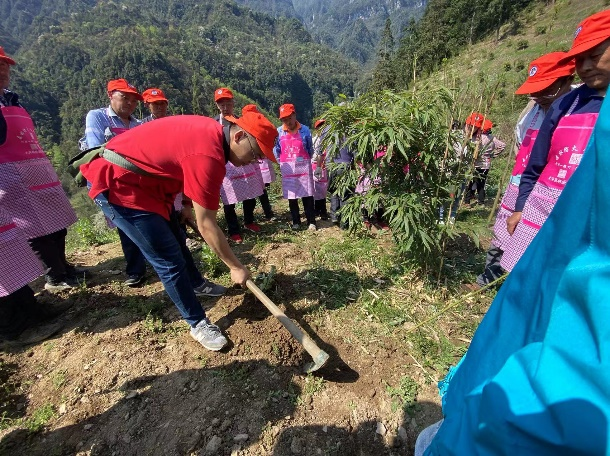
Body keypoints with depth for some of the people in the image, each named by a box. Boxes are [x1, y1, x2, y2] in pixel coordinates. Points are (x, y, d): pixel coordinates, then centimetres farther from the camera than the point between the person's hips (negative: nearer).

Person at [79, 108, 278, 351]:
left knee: (175, 239, 20)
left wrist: (186, 206, 17)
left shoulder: (212, 131, -2)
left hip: (138, 179, 10)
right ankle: (198, 323, 9)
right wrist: (236, 267, -16)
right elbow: (206, 225, -26)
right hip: (117, 185, -10)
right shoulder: (208, 155, -30)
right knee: (170, 260, -8)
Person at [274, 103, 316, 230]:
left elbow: (310, 148, 8)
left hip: (303, 167, -1)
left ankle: (311, 221, 10)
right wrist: (281, 162, 6)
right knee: (291, 196, 7)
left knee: (307, 195, 0)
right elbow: (276, 150, 10)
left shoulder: (304, 130, -2)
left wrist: (306, 161, 9)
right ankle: (296, 221, 19)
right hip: (287, 169, 2)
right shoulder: (278, 132, 1)